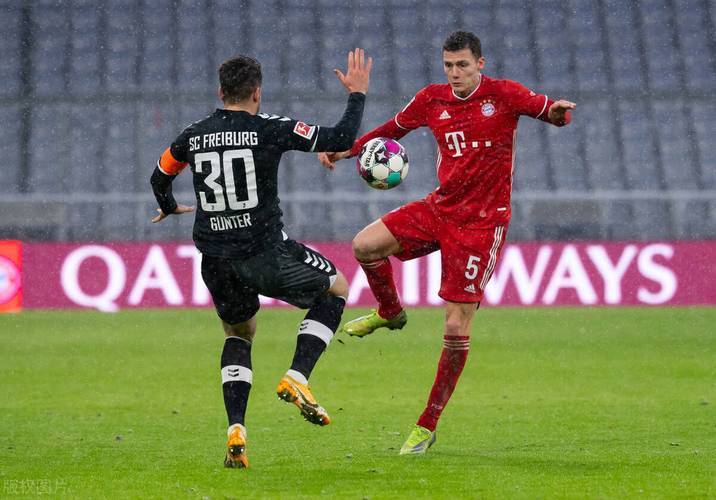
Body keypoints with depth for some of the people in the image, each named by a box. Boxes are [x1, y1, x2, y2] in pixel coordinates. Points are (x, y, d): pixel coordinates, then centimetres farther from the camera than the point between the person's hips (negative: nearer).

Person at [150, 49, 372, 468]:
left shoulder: (193, 136, 6)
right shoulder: (269, 129, -8)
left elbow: (160, 177, 24)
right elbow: (342, 139, -9)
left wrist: (170, 208, 47)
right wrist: (358, 93, 8)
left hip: (216, 260, 5)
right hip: (265, 253, -5)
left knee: (239, 334, 26)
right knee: (336, 288, 20)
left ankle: (236, 433, 6)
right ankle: (297, 379, 4)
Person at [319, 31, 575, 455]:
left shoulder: (504, 95, -8)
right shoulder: (432, 100, 3)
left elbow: (553, 113, -5)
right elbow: (393, 129, 17)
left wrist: (557, 112, -31)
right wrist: (344, 150, 6)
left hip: (482, 222, -4)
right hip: (439, 208, 5)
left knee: (457, 327, -7)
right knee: (366, 245, -18)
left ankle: (428, 425, 3)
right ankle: (390, 313, 14)